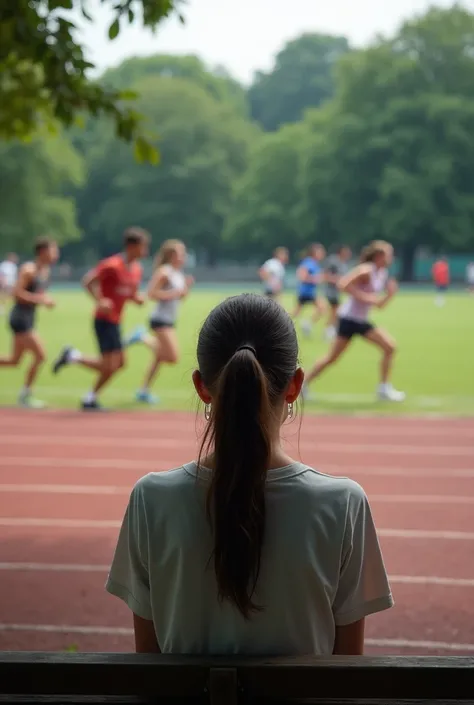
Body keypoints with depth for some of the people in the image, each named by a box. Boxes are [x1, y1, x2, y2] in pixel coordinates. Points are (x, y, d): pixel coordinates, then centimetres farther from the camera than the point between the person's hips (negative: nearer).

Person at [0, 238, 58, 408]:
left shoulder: (45, 272, 11)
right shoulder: (28, 270, -16)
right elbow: (17, 292, -22)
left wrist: (46, 300, 3)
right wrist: (40, 299, -24)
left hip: (29, 319, 9)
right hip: (20, 318, -9)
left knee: (14, 361, 13)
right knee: (40, 356, -10)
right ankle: (25, 396, 1)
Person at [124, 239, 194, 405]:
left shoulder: (178, 274, 14)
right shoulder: (164, 272, -14)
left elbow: (180, 296, 24)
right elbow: (152, 293, -20)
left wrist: (186, 287, 6)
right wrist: (174, 293, -20)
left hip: (169, 321, 10)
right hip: (160, 320, -10)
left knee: (160, 357, 12)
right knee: (173, 358, -15)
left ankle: (144, 391, 21)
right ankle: (143, 338, -2)